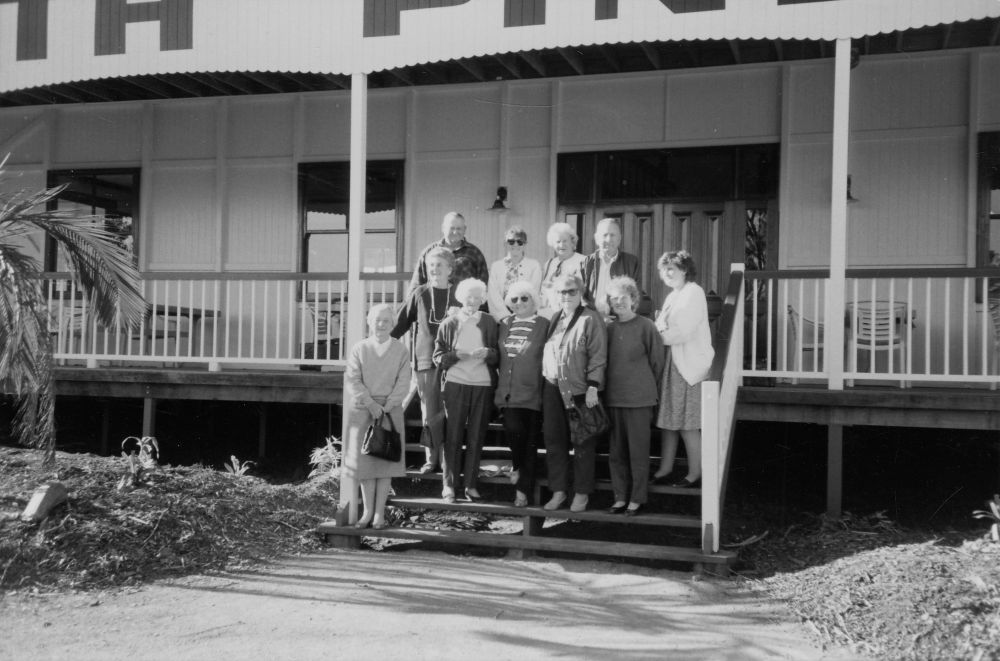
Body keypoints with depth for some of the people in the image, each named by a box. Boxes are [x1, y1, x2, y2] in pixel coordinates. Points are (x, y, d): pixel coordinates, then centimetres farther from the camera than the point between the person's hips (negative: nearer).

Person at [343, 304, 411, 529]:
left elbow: (403, 382, -3)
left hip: (390, 410, 0)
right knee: (363, 460, 3)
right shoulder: (359, 349, 1)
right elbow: (352, 381, -4)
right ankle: (368, 511, 13)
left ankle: (380, 513, 8)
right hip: (362, 409, 0)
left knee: (385, 459, 1)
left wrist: (387, 405, -13)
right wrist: (371, 404, -14)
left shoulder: (399, 350, 1)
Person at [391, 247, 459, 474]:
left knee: (448, 411, 0)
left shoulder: (459, 295, 5)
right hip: (425, 360, 0)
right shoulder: (419, 294, 6)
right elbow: (401, 322, 8)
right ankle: (431, 458, 10)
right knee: (429, 412, 2)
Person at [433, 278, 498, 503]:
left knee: (476, 437, 4)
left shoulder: (489, 323, 8)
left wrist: (488, 353, -12)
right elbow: (438, 357, 2)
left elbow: (498, 356, 9)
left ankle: (471, 484, 12)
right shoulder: (449, 324, 6)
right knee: (453, 436, -1)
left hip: (482, 385, 1)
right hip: (455, 383, -1)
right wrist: (458, 355, -14)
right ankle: (448, 484, 5)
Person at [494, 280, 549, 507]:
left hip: (532, 393, -3)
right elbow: (498, 354, 18)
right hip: (508, 392, 3)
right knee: (513, 429, -17)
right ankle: (518, 466, 13)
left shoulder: (544, 325, -2)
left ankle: (523, 490, 15)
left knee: (530, 442, 4)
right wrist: (500, 383, 10)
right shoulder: (505, 324, 12)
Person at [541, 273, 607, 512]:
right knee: (553, 441, 8)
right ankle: (558, 490, 18)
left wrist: (592, 387, -16)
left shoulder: (591, 319, -6)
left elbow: (598, 356, -10)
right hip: (553, 388, 6)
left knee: (582, 444, 3)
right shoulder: (554, 319, 13)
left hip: (580, 390, -6)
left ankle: (582, 493, 14)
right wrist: (545, 378, 11)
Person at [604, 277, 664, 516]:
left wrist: (650, 392, 3)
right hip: (613, 399, 5)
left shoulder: (646, 326, -6)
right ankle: (621, 497, 18)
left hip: (639, 400, -5)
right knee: (616, 452, 9)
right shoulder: (609, 329, 7)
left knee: (638, 451, 1)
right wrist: (606, 390, 10)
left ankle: (637, 499, 10)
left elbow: (657, 362, -1)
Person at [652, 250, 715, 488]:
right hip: (671, 364, 8)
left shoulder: (694, 292, -9)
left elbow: (684, 331, -17)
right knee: (668, 421, 9)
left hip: (689, 365, -8)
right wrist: (658, 329, -3)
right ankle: (665, 470, 15)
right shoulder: (672, 296, 19)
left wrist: (659, 335, -10)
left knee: (688, 424, -3)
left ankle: (695, 473, 6)